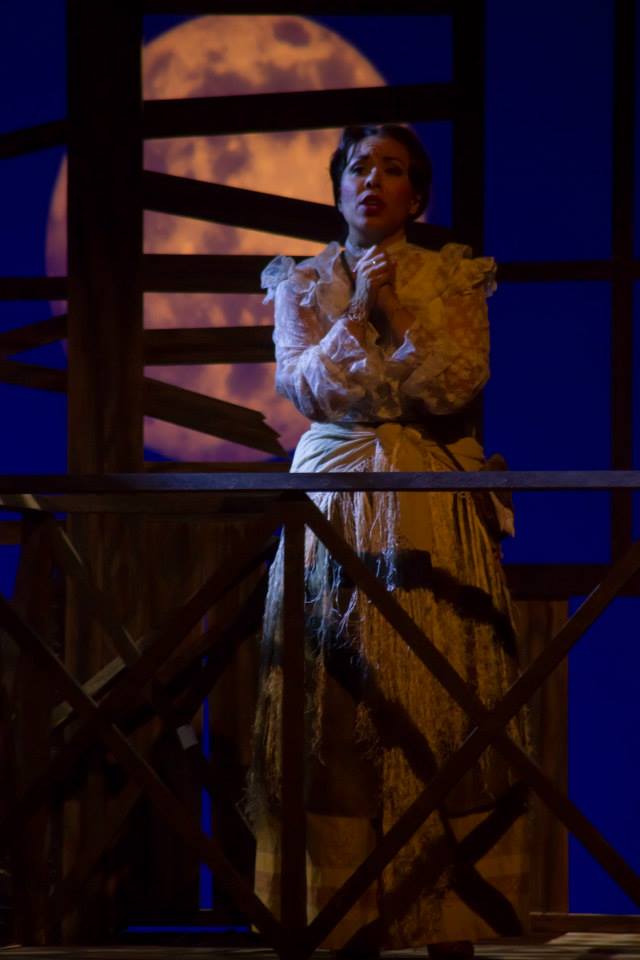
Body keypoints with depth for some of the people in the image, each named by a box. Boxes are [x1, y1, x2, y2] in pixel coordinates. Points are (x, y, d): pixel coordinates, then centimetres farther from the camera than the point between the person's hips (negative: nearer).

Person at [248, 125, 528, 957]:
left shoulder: (452, 278, 7)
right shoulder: (303, 283, 11)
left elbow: (460, 382, -5)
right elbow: (301, 388, -1)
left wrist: (396, 314, -12)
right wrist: (355, 315, -12)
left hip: (432, 510, -1)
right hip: (334, 503, 1)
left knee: (440, 698, -7)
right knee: (338, 697, -6)